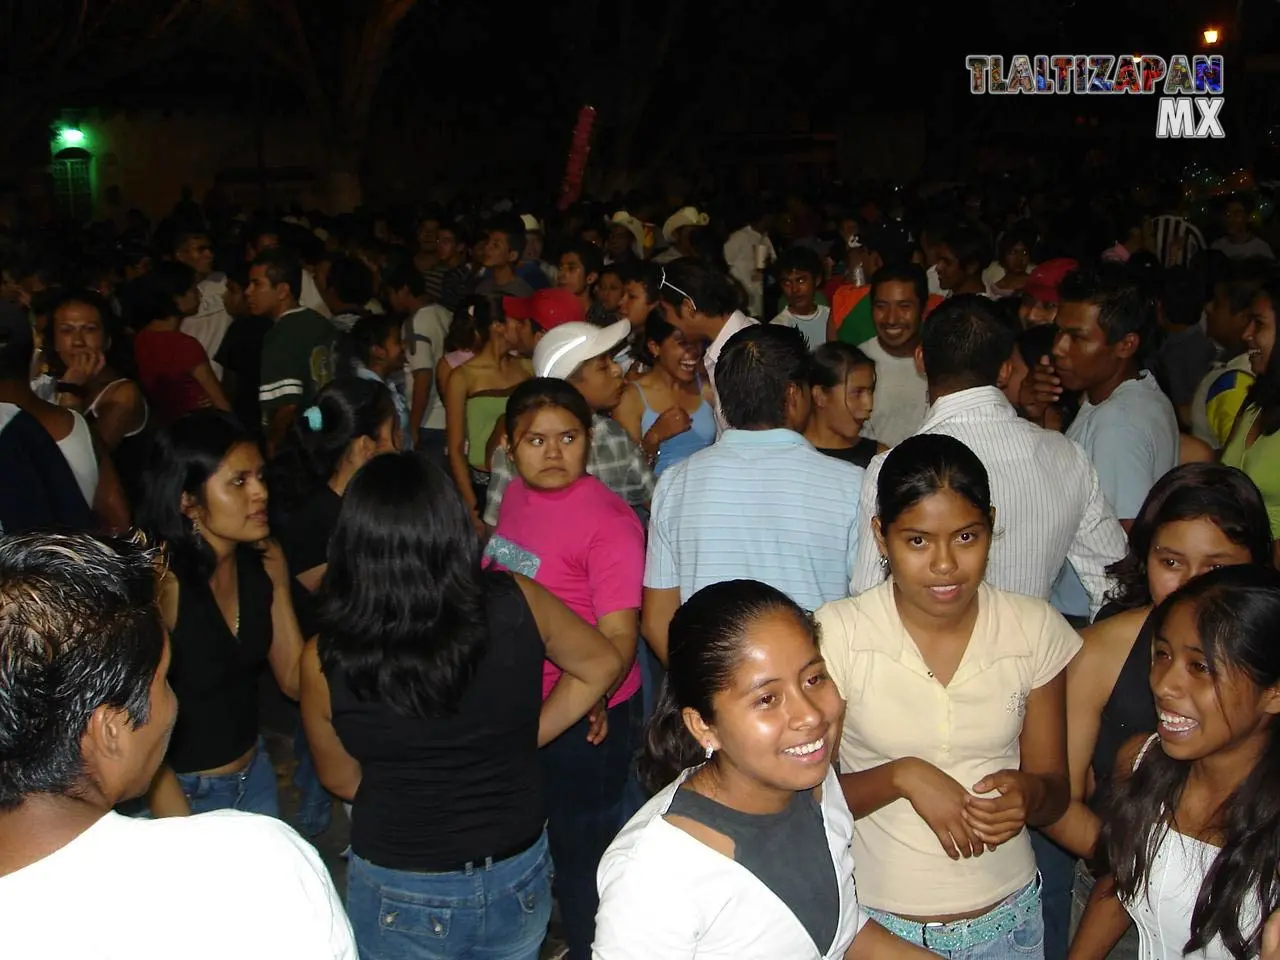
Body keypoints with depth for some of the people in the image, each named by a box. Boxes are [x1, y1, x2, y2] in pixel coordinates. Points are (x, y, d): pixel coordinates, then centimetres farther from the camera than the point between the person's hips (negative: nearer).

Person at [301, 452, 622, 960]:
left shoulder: (326, 661, -19)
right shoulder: (517, 604, -18)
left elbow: (341, 780, -1)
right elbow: (602, 663, 2)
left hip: (400, 897, -1)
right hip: (518, 879, 2)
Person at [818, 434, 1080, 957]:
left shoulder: (1036, 629, -7)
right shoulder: (836, 633, -14)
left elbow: (1056, 790, 1)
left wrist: (1030, 794, -21)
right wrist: (901, 776, -25)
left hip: (1005, 917, 2)